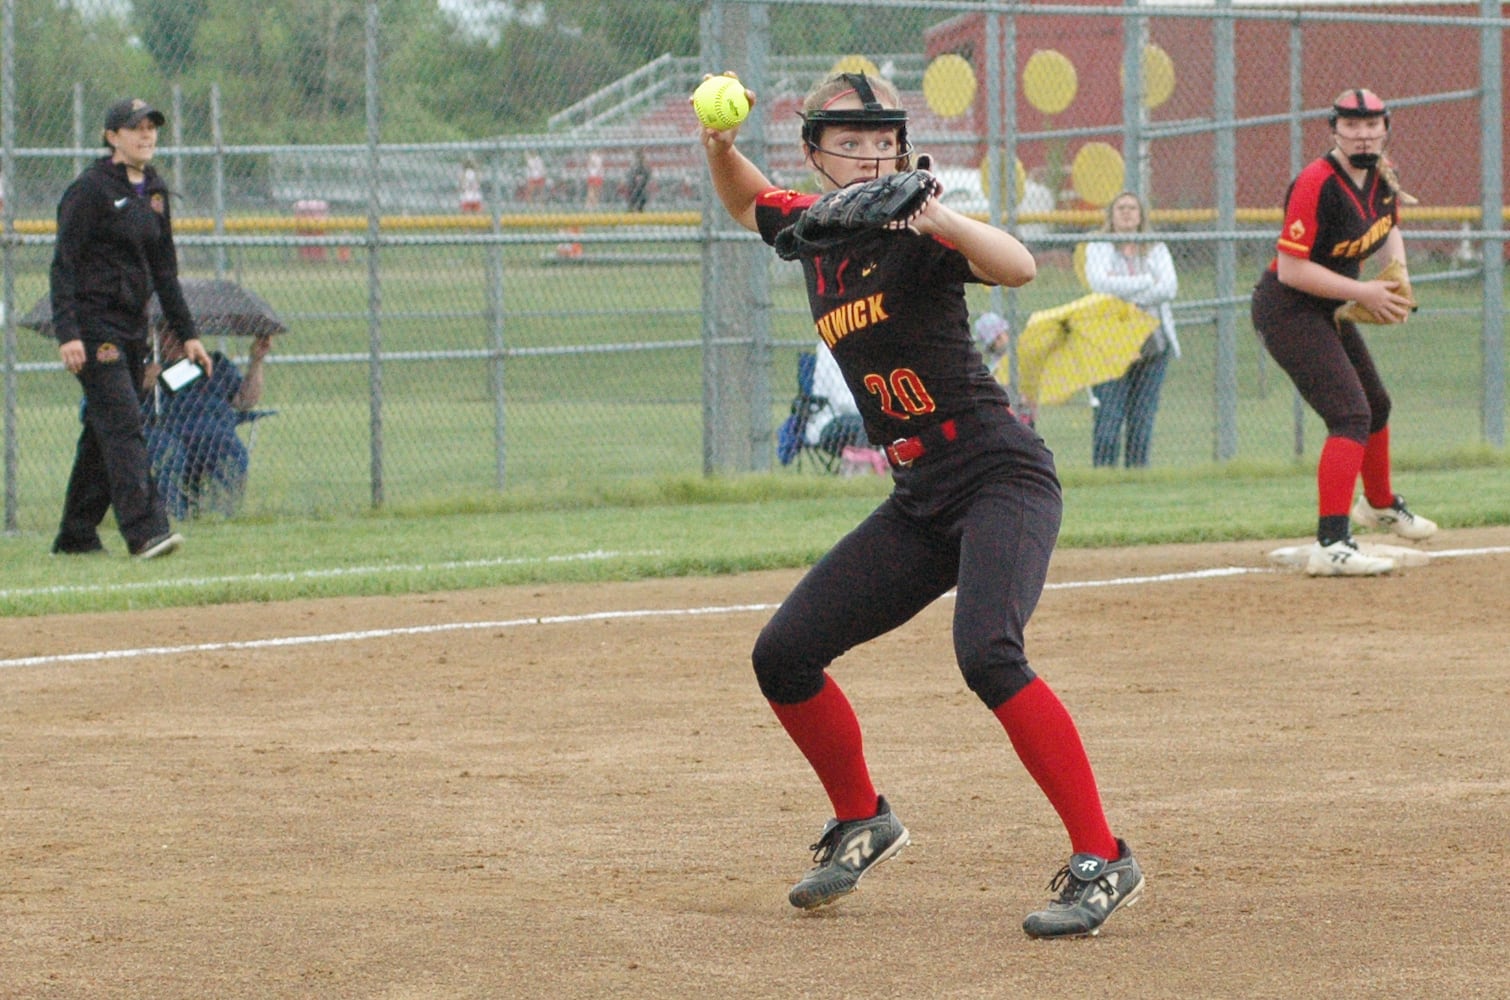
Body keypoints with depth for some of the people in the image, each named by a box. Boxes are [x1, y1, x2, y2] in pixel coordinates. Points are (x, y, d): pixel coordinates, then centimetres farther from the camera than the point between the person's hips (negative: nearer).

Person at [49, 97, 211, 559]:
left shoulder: (154, 191, 13)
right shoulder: (90, 188, -10)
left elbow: (164, 271, 20)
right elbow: (63, 265, -13)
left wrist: (187, 334, 16)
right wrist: (67, 333, -22)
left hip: (133, 326, 8)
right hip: (94, 325, -8)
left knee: (103, 432, 11)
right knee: (122, 425, -16)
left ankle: (76, 535, 19)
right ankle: (144, 531, -25)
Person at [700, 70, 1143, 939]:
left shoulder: (914, 237, -13)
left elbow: (1018, 267, -32)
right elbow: (746, 202, 31)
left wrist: (932, 215, -44)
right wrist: (720, 144, 11)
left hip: (1005, 481, -8)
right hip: (921, 505, 8)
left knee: (986, 653, -30)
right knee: (783, 657, 6)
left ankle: (1103, 862, -26)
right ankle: (863, 824, 29)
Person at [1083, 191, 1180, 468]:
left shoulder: (1156, 250, 14)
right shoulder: (1099, 248, 8)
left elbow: (1169, 288, -1)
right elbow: (1099, 282, -11)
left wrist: (1126, 294, -11)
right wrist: (1148, 280, -6)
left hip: (1153, 341, 3)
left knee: (1143, 414, 1)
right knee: (1109, 414, -10)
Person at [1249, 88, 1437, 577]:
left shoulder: (1381, 176, 1)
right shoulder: (1317, 184, -26)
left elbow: (1389, 229, 22)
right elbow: (1292, 269, -28)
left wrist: (1398, 275, 2)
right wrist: (1364, 293, -26)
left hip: (1327, 311, 10)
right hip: (1287, 311, -10)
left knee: (1376, 406, 26)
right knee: (1351, 416, -22)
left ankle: (1379, 503, 53)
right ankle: (1331, 546, -30)